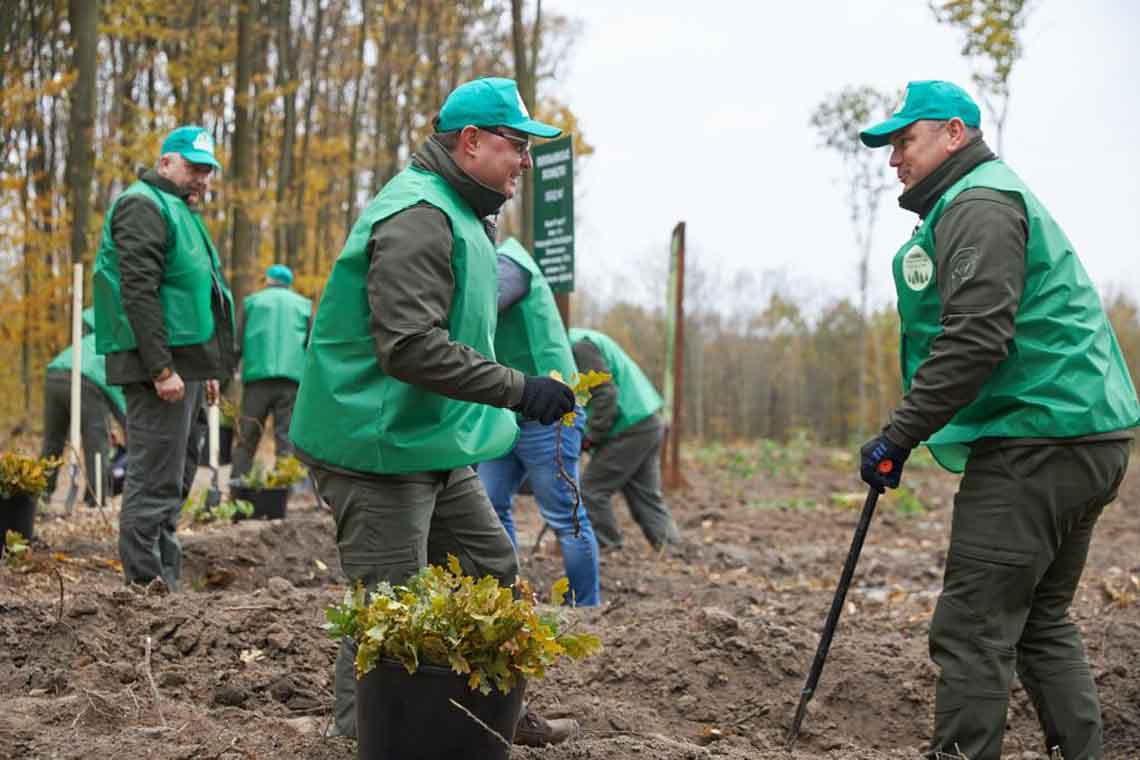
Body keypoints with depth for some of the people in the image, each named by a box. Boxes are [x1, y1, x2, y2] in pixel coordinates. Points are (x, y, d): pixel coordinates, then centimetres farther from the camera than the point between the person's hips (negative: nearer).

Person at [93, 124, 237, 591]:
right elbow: (138, 291, -19)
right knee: (155, 482, -10)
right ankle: (145, 584, -8)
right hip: (160, 364, -11)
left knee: (176, 479, 14)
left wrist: (206, 369, 25)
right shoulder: (145, 206, -9)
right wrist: (161, 369, -24)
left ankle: (166, 583, 20)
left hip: (183, 363, 11)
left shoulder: (180, 211, 24)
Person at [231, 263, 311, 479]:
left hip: (257, 375, 0)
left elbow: (238, 342, 7)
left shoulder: (252, 301, 12)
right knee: (287, 437, -1)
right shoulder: (304, 304, 14)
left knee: (247, 437, 6)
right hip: (293, 378, 0)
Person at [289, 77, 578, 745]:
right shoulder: (417, 218, -20)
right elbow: (410, 347, -30)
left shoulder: (459, 215, 16)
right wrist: (520, 390, -29)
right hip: (379, 450, -11)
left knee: (493, 576, 17)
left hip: (436, 448, 11)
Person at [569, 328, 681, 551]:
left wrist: (591, 437, -12)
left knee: (592, 491, -1)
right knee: (647, 495, 9)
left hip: (630, 428, -10)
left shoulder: (579, 346, -13)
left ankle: (605, 546, 6)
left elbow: (604, 394, -21)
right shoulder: (585, 340, 20)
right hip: (649, 424, 10)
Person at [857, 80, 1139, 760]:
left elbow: (975, 338, -21)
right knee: (1042, 621, 17)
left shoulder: (977, 204, -9)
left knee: (973, 629, -8)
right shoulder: (996, 197, 24)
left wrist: (898, 437, -18)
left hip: (1036, 444, -11)